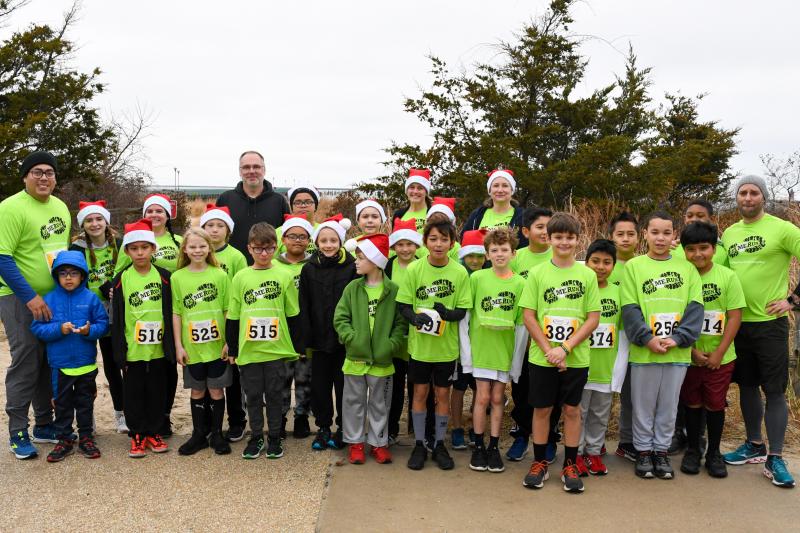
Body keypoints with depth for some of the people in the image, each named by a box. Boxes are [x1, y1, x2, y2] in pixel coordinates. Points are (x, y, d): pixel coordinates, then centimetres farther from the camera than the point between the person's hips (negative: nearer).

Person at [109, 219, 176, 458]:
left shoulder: (164, 276, 1)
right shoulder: (121, 279, -1)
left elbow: (171, 312, 4)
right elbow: (117, 317, 0)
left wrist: (171, 346, 1)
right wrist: (119, 350, -3)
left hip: (158, 349, 1)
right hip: (132, 349, -1)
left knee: (157, 392, 10)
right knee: (134, 393, 8)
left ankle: (154, 433, 24)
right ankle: (137, 436, 21)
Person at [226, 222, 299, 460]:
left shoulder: (284, 276, 0)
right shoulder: (241, 277, 3)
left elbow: (293, 314, 4)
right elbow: (232, 317, 7)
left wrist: (297, 346, 3)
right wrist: (232, 349, 7)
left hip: (276, 349, -1)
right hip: (248, 349, 1)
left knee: (274, 395, 8)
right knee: (253, 395, 10)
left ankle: (274, 438, 22)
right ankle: (256, 437, 25)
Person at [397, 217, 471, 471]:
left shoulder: (459, 273, -7)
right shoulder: (414, 269, -7)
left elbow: (462, 310, -3)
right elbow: (403, 306, -4)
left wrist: (448, 313, -25)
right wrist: (414, 317, -24)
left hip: (446, 345, 0)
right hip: (419, 344, 0)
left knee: (443, 394, 10)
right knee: (420, 392, 10)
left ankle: (439, 444, 26)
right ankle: (419, 444, 24)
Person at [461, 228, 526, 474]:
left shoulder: (520, 283, -1)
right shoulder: (476, 278, -4)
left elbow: (521, 323, 3)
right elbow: (464, 315, -1)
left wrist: (518, 357, 2)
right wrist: (465, 349, -5)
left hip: (505, 349, 1)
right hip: (480, 346, -1)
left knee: (497, 398, 9)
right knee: (482, 397, 3)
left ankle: (494, 447, 20)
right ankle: (478, 446, 17)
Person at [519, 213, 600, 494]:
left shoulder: (587, 275, 0)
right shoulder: (537, 273, -1)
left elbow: (593, 318, -3)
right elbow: (528, 316, -3)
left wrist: (565, 348, -12)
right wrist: (548, 350, -11)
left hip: (576, 357, 0)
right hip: (541, 357, 0)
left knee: (572, 409, 9)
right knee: (542, 408, 9)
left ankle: (570, 466, 23)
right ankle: (539, 463, 23)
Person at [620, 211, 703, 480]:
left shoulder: (687, 267, 5)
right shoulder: (633, 266, 0)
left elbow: (695, 306, 0)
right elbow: (629, 309, -4)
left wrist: (678, 338, -11)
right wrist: (647, 338, -15)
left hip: (678, 352, 2)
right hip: (644, 352, -2)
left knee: (668, 406, 12)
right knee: (643, 405, 9)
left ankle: (661, 451, 27)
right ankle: (643, 451, 23)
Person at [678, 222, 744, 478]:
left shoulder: (728, 277, -6)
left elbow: (734, 317, -6)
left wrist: (719, 353, -10)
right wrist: (692, 350, -9)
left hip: (720, 357, -1)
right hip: (688, 356, 1)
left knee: (715, 405, 8)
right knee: (693, 404, 12)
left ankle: (714, 453, 25)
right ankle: (693, 450, 27)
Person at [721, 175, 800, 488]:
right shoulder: (728, 234, 10)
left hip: (770, 322, -5)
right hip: (737, 322, 5)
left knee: (774, 390, -2)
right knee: (747, 385, 14)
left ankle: (774, 459, 5)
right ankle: (754, 445, 28)